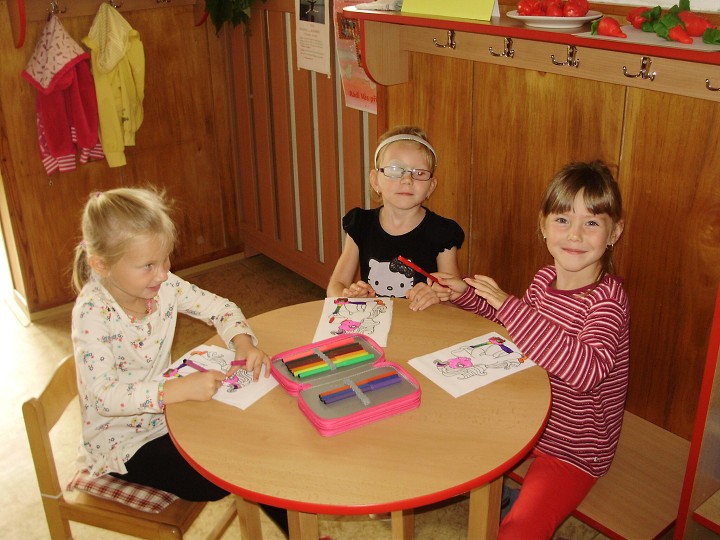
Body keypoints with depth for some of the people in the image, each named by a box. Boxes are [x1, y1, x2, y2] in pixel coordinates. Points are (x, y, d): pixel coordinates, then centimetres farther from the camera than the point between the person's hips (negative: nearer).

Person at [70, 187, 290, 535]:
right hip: (122, 443, -6)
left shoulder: (162, 284, -9)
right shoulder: (92, 313, -25)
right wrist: (180, 388, -39)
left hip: (165, 414, 6)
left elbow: (219, 308, 0)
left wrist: (243, 341, -21)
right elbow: (105, 395, -30)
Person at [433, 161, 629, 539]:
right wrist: (465, 293, 4)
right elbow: (518, 321, 18)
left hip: (574, 450, -7)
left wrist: (509, 305, -41)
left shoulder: (607, 298, -24)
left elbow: (587, 371, -42)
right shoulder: (545, 279, -4)